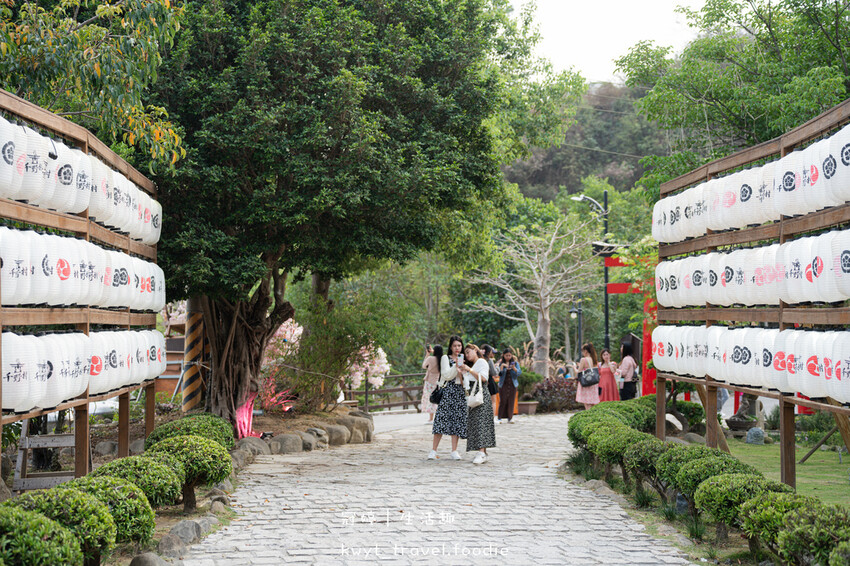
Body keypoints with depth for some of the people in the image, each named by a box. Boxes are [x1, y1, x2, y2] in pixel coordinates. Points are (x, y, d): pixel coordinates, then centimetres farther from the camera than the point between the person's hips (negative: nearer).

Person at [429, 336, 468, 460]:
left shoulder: (463, 359, 15)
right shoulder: (445, 358, 4)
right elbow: (446, 375, -8)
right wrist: (456, 366, -20)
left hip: (460, 392, 4)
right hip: (447, 391, -4)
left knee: (457, 421, 0)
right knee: (443, 419, -10)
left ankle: (454, 451, 4)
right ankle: (433, 451, -7)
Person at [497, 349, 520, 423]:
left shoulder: (515, 363, 7)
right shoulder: (500, 363, 2)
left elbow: (519, 372, -2)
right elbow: (499, 374, -7)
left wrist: (514, 368, -20)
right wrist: (501, 366, -22)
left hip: (512, 384, 2)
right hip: (503, 384, -2)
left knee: (511, 401, 0)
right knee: (503, 401, -8)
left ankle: (509, 418, 6)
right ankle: (500, 418, -4)